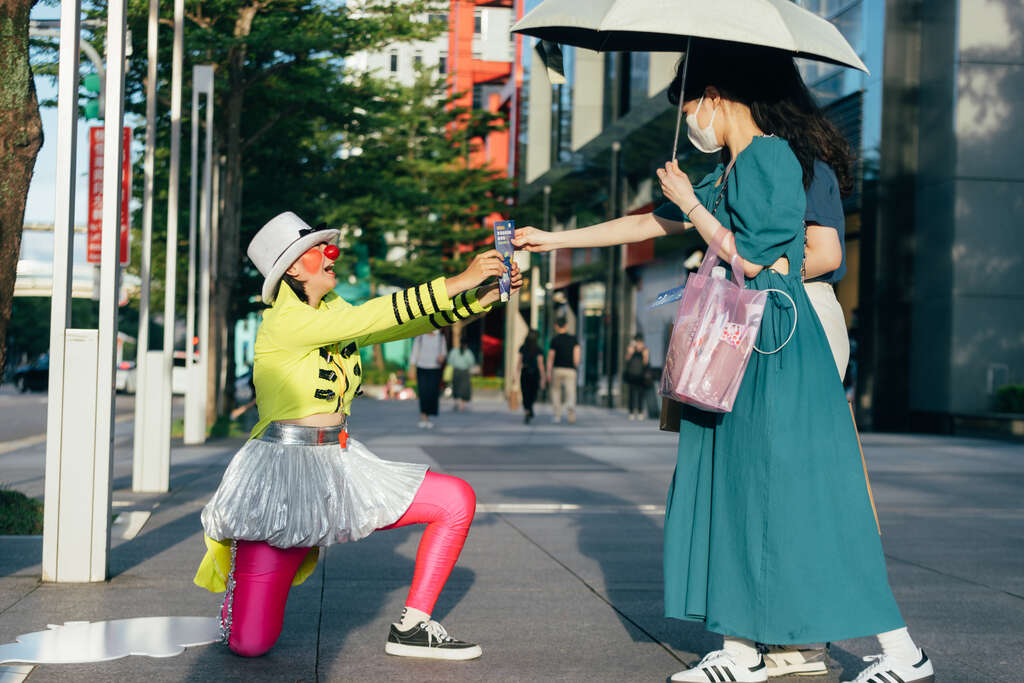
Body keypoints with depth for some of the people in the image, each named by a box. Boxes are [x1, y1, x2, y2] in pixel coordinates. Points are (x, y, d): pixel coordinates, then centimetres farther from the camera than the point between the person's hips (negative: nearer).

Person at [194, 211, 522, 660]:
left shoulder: (333, 313, 11)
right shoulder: (282, 323, -14)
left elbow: (415, 322, 7)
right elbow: (372, 317, -23)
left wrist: (484, 296, -5)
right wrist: (459, 281, -22)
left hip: (342, 469, 8)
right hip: (284, 475, -8)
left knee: (458, 500, -3)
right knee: (250, 644, -14)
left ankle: (410, 628, 4)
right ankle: (241, 573, 22)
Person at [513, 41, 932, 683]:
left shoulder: (767, 156, -10)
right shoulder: (729, 172, 18)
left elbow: (749, 258, -19)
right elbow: (649, 224, 25)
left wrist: (690, 204, -6)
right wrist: (556, 239, 27)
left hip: (775, 347, -10)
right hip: (738, 347, 10)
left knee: (796, 498, -9)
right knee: (734, 492, 8)